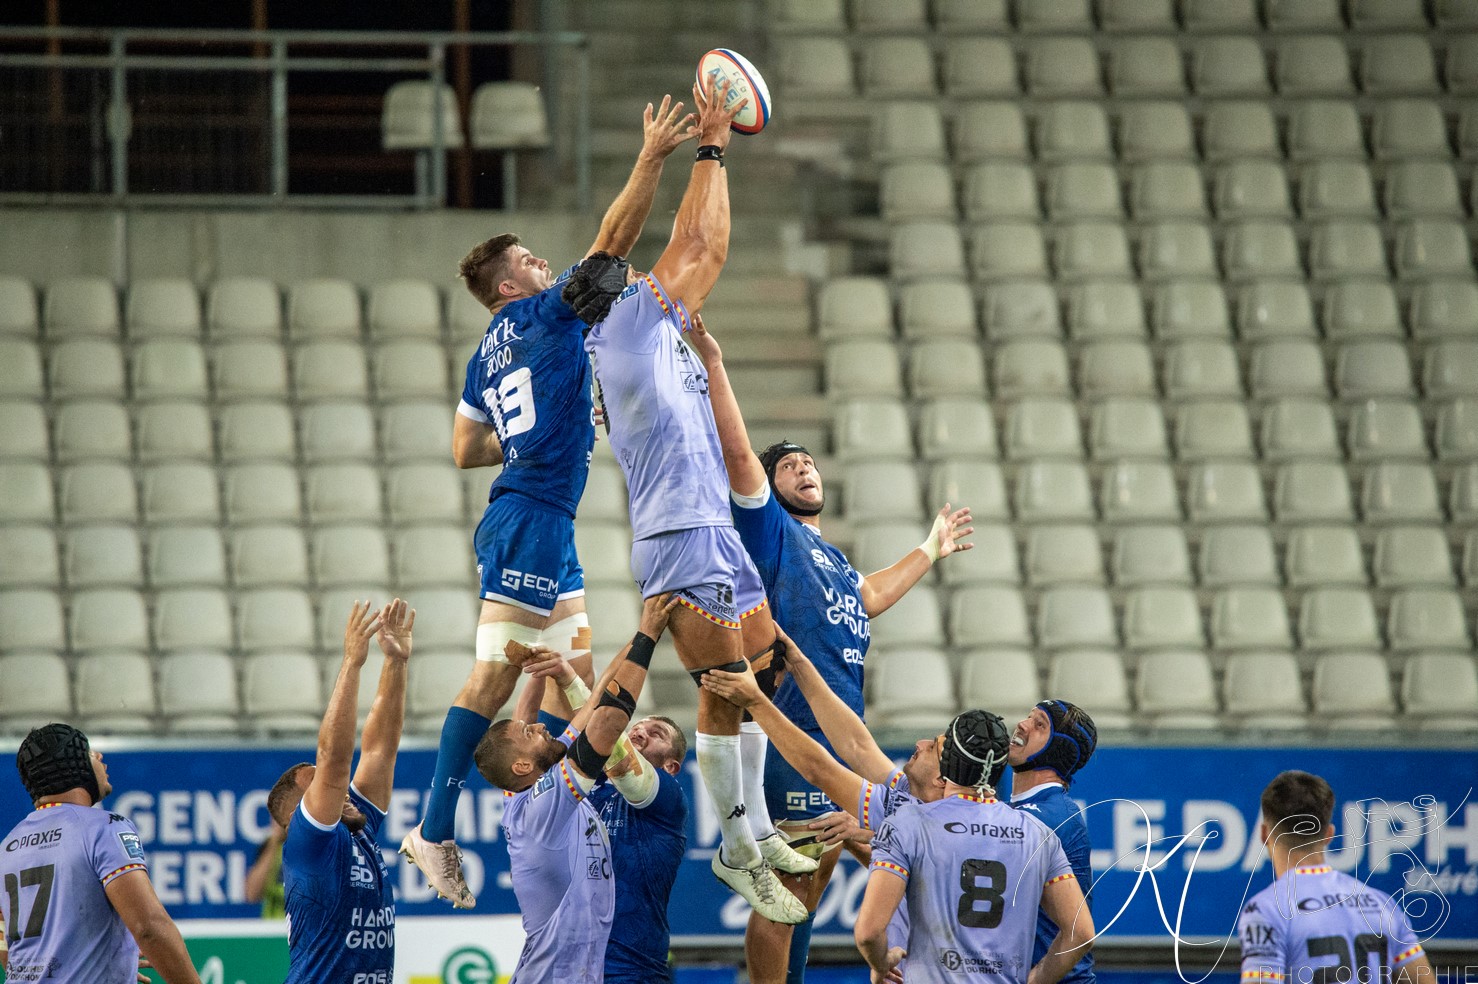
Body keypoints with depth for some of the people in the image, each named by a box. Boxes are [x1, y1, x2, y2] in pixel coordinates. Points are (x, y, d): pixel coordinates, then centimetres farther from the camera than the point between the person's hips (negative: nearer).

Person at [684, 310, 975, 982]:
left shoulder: (830, 557, 27)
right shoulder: (771, 529, 4)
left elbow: (869, 598, 47)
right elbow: (738, 452, -9)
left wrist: (930, 551, 55)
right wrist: (712, 363, -14)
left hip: (841, 732, 9)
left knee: (812, 885, 9)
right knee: (785, 891, -10)